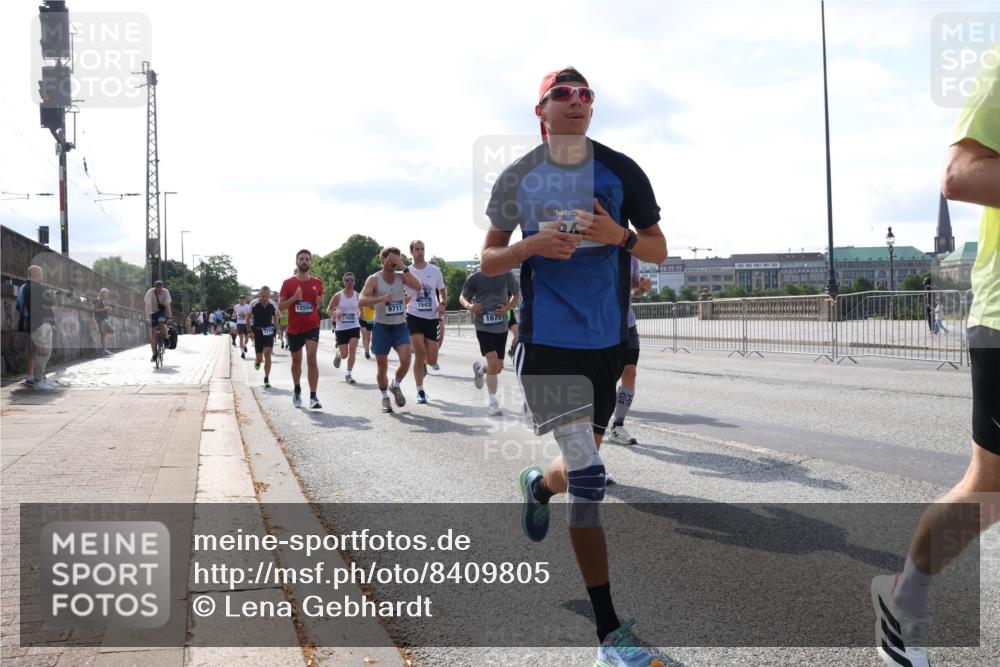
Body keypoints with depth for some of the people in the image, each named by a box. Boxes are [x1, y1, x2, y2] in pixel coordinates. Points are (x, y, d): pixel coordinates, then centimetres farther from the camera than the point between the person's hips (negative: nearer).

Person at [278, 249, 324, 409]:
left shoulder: (317, 283, 4)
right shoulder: (288, 283, -1)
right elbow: (280, 306, -1)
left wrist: (319, 302, -7)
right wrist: (294, 298, -18)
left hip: (312, 326, -1)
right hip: (294, 328, 1)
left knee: (311, 357, -17)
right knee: (296, 360, 14)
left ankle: (313, 396, -18)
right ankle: (296, 390, 38)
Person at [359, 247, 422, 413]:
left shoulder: (401, 276, 0)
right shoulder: (374, 279, -9)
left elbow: (418, 287, -18)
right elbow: (361, 301, -21)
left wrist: (404, 267, -20)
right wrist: (382, 298, -34)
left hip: (400, 326, 2)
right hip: (382, 326, -2)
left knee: (405, 360, -16)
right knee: (382, 367, 4)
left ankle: (396, 386, 13)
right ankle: (385, 397, 27)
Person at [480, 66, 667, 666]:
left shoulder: (620, 171, 4)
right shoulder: (519, 178, 1)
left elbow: (659, 249, 8)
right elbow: (488, 261, 6)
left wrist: (618, 234, -14)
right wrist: (534, 245, -14)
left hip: (609, 340, 4)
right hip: (547, 340, -3)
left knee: (583, 466, 15)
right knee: (588, 474, -13)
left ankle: (539, 485, 55)